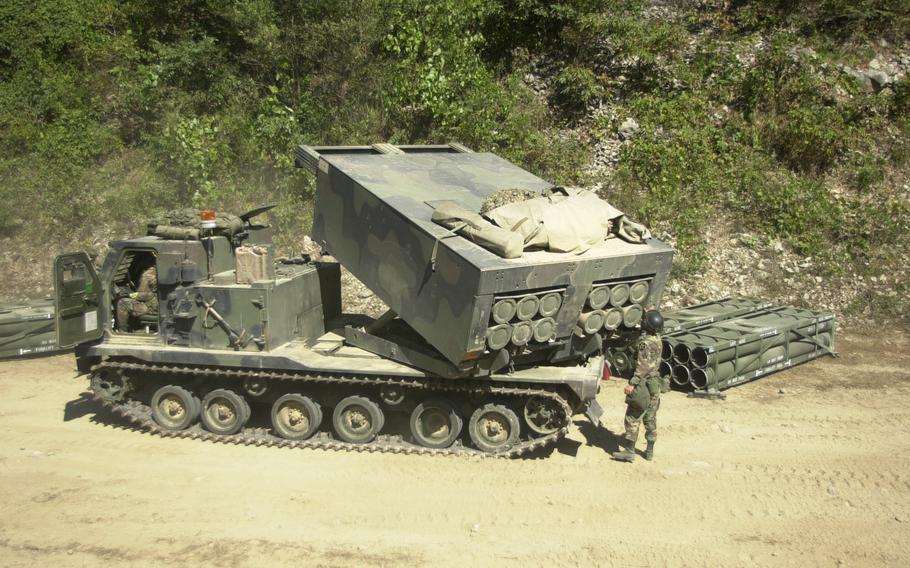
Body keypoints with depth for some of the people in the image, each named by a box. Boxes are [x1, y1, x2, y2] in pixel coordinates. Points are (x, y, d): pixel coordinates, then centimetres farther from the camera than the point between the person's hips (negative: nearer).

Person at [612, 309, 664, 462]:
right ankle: (650, 451, 20)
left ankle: (629, 451, -2)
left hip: (644, 384, -8)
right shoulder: (657, 338, 4)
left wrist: (632, 383, -26)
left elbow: (643, 366, -25)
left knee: (633, 418, -2)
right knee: (651, 419, 14)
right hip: (655, 384, 8)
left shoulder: (645, 342, -20)